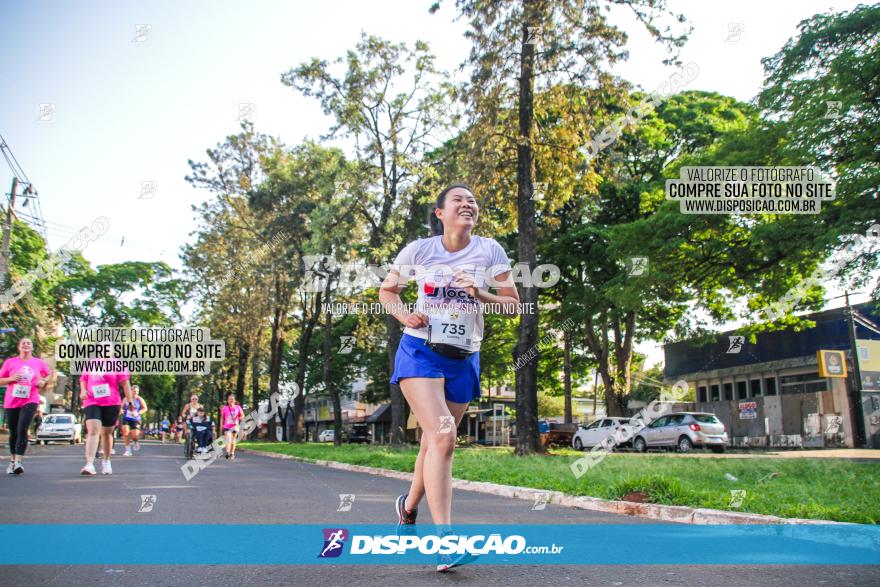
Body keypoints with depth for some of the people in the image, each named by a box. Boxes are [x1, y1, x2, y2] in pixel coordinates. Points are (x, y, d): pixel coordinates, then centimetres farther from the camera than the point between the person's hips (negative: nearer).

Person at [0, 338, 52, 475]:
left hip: (30, 401, -2)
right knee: (13, 432, 11)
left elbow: (49, 374, 21)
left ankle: (18, 462, -18)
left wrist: (43, 382, 1)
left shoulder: (39, 363, 4)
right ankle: (12, 461, 27)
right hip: (11, 402, 2)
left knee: (22, 430, -16)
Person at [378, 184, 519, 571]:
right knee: (443, 436, -22)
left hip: (464, 359, 3)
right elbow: (386, 291, 12)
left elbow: (514, 306, 1)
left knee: (435, 442, 14)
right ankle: (444, 540, -20)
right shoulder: (418, 250, -1)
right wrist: (404, 315, -9)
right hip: (420, 351, -3)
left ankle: (409, 505, 42)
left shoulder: (489, 251, 0)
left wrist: (480, 295, -18)